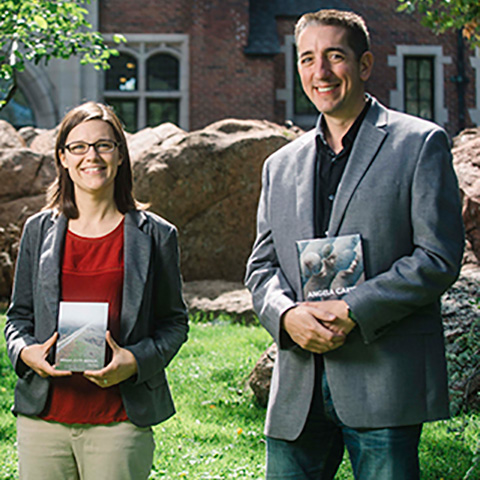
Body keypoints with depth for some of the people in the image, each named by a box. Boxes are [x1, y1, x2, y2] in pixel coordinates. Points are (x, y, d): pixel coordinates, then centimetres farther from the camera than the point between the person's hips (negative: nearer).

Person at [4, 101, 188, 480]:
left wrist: (136, 361, -12)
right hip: (44, 418, 2)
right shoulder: (38, 231, 9)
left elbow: (174, 322, 6)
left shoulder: (155, 235, 3)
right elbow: (19, 316, 15)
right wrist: (25, 351, -6)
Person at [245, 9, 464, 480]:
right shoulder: (281, 165, 17)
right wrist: (287, 314, -7)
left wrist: (351, 312, -14)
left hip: (384, 384, -4)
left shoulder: (420, 144, 2)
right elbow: (261, 265, 15)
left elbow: (439, 257, -6)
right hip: (298, 389, 4)